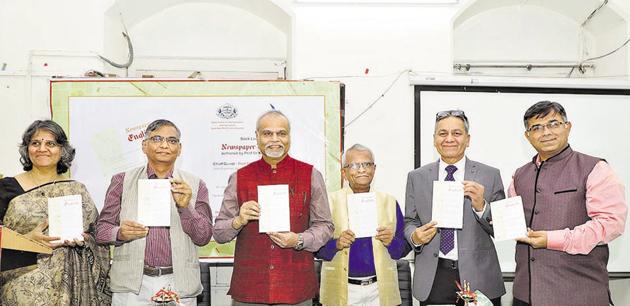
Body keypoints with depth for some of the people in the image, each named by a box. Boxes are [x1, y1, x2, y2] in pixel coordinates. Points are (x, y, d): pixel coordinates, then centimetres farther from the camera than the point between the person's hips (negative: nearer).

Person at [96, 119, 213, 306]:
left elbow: (204, 237, 0)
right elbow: (102, 229, 6)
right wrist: (120, 233, -15)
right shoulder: (122, 181, 5)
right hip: (132, 284, 0)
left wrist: (185, 207, -16)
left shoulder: (195, 185, 3)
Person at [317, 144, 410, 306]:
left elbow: (404, 248, 5)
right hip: (342, 290, -2)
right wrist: (336, 244, -22)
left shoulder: (389, 202, 4)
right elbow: (317, 247, -4)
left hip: (380, 289, 2)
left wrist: (391, 242, -14)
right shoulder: (330, 202, -3)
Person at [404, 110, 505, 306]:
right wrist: (415, 236, -11)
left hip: (479, 279, -1)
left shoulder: (490, 175, -1)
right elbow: (409, 222, 10)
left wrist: (481, 206, -17)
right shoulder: (416, 177, 4)